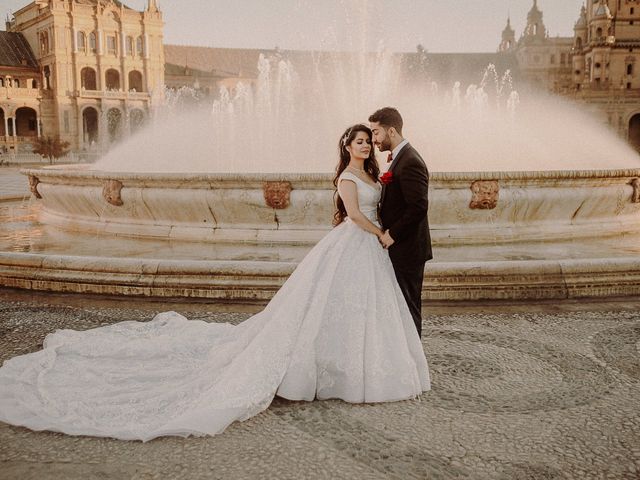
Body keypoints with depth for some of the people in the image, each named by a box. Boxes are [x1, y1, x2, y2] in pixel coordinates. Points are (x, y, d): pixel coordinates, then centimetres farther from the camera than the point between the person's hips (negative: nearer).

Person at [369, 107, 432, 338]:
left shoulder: (410, 162, -18)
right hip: (401, 247, 10)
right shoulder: (400, 158, 14)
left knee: (408, 307, -2)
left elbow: (419, 207, -25)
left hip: (407, 249, -10)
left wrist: (393, 234, -18)